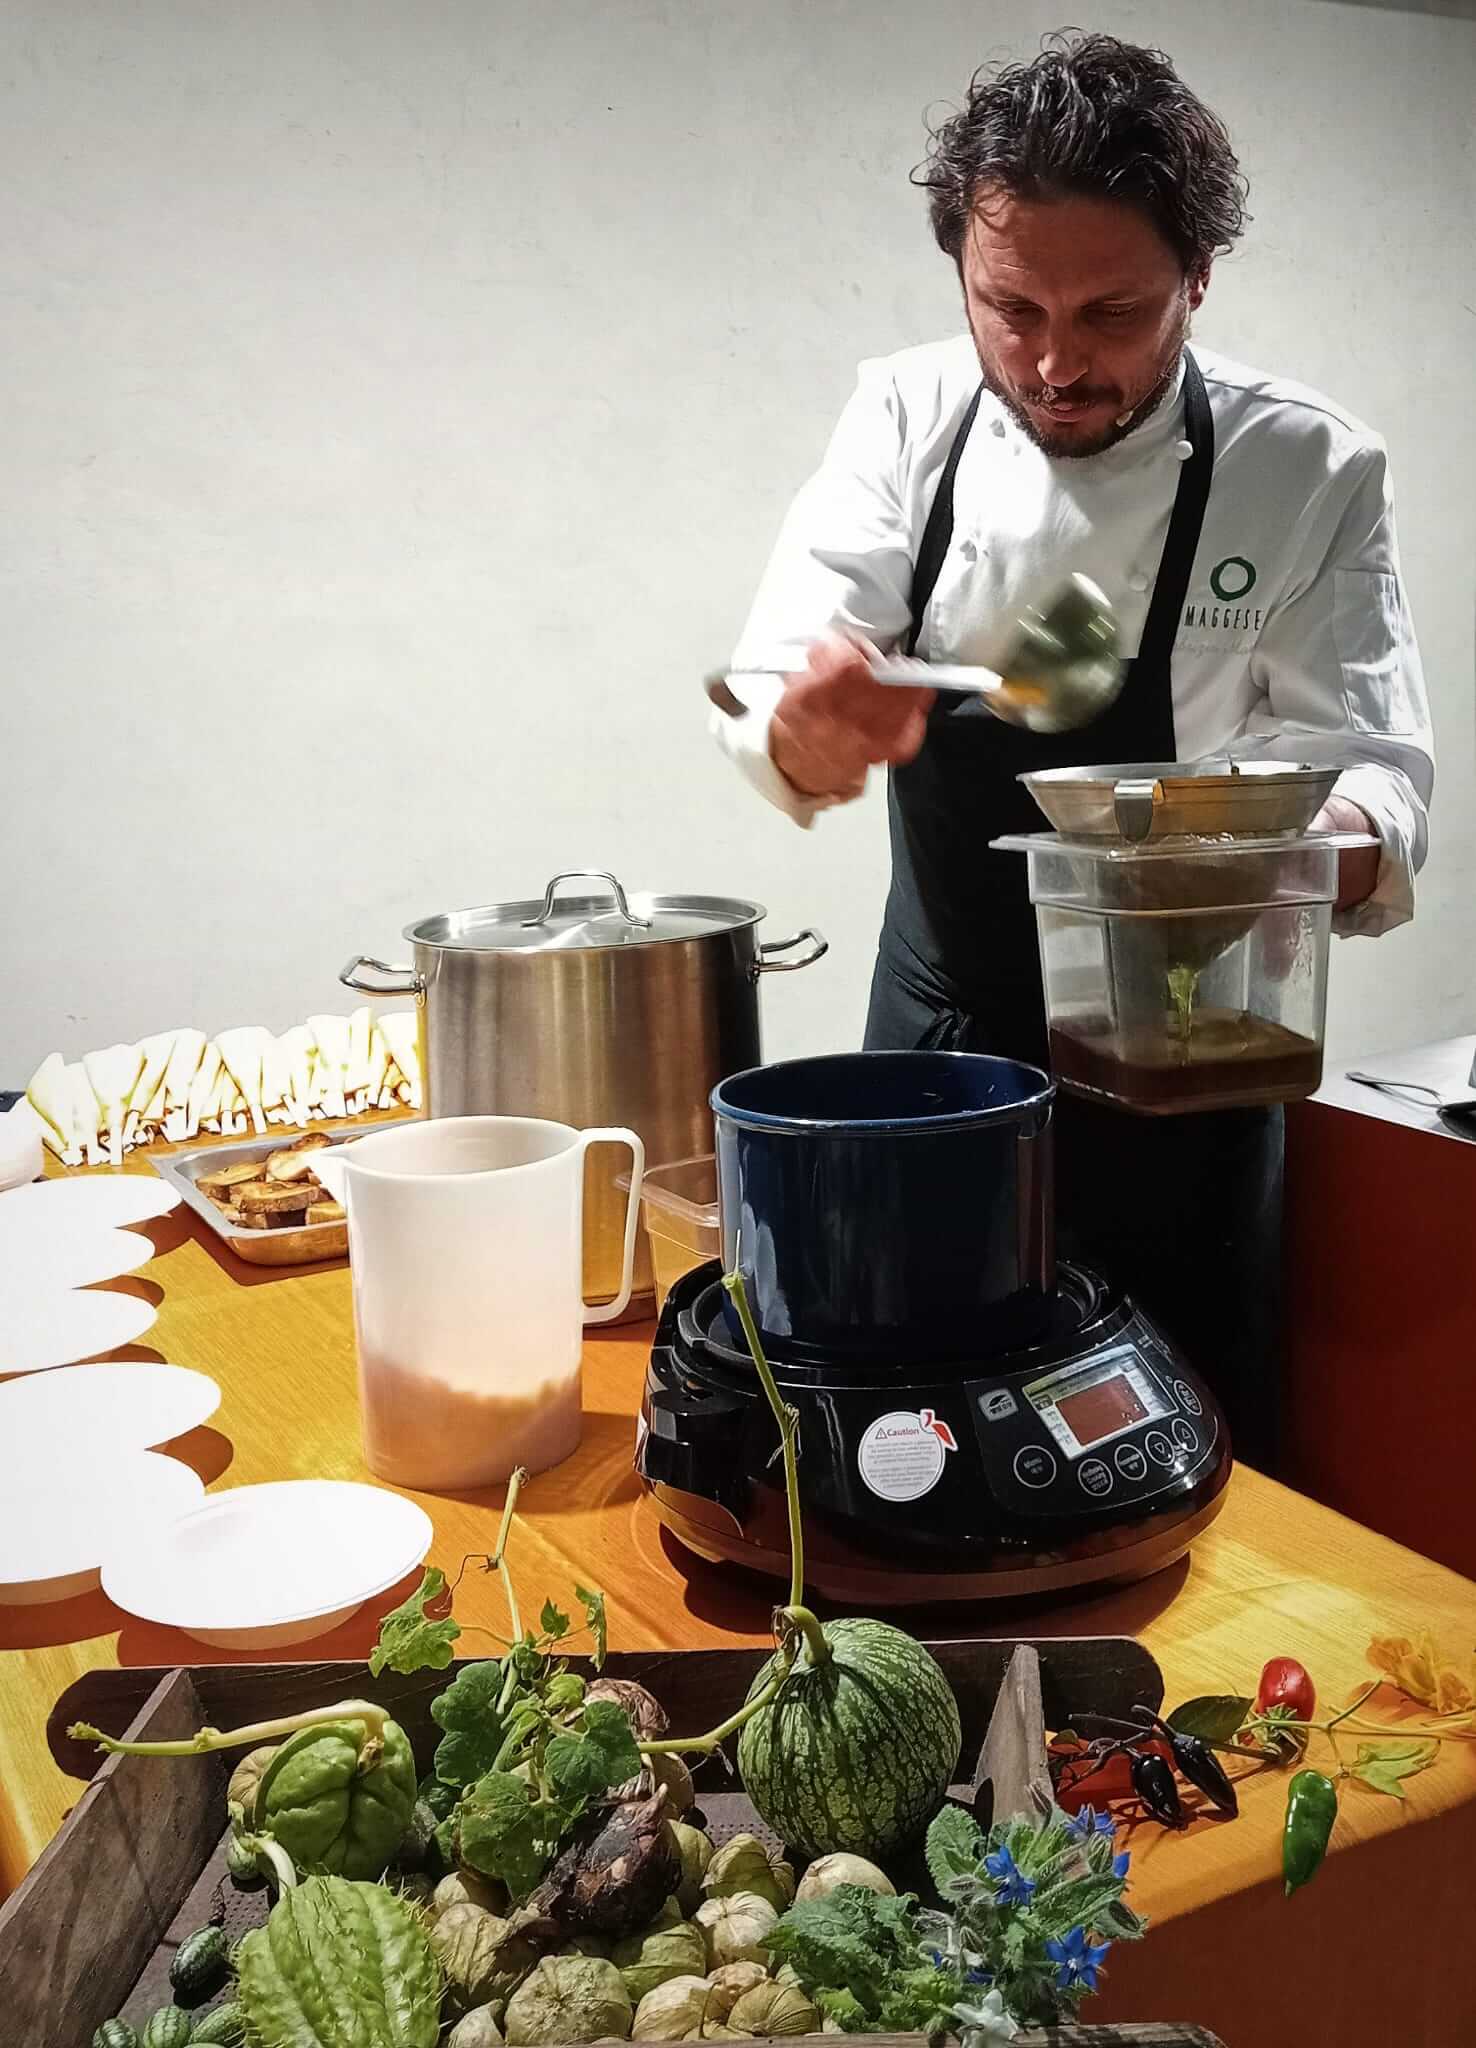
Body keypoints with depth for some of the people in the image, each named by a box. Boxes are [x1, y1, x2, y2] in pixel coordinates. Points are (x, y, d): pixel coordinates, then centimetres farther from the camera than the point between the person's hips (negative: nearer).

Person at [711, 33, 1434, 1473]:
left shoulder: (1306, 471, -13)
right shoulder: (905, 419, -7)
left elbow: (1371, 758, -16)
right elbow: (781, 687, -16)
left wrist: (1339, 841, -40)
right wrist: (806, 733, -40)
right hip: (935, 1026, 2)